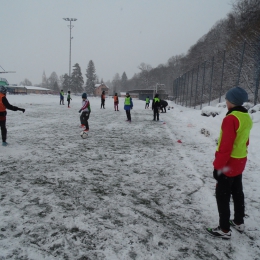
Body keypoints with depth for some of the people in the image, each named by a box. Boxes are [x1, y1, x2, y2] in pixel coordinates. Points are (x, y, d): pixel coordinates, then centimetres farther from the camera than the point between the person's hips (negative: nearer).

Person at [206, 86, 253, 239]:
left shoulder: (231, 118, -24)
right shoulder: (247, 118, 5)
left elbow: (226, 146, -25)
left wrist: (218, 166, -19)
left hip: (228, 164, -9)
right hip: (240, 162, 9)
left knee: (222, 196, 3)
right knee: (237, 193, 21)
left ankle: (224, 230, 14)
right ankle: (239, 222, 37)